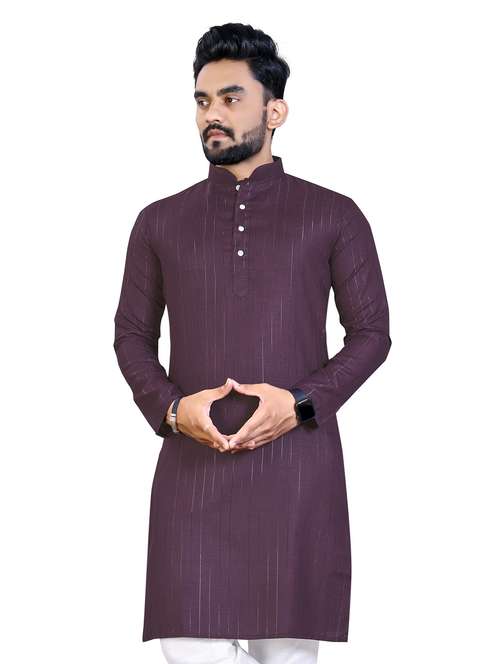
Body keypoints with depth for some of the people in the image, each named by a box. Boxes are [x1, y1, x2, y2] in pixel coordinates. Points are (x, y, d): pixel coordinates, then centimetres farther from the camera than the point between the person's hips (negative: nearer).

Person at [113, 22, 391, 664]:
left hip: (297, 460, -1)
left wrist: (300, 402, -10)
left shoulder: (333, 216, 6)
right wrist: (170, 407, -6)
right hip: (193, 462, 2)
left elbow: (371, 333, 6)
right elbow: (132, 335, 13)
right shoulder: (160, 222, 12)